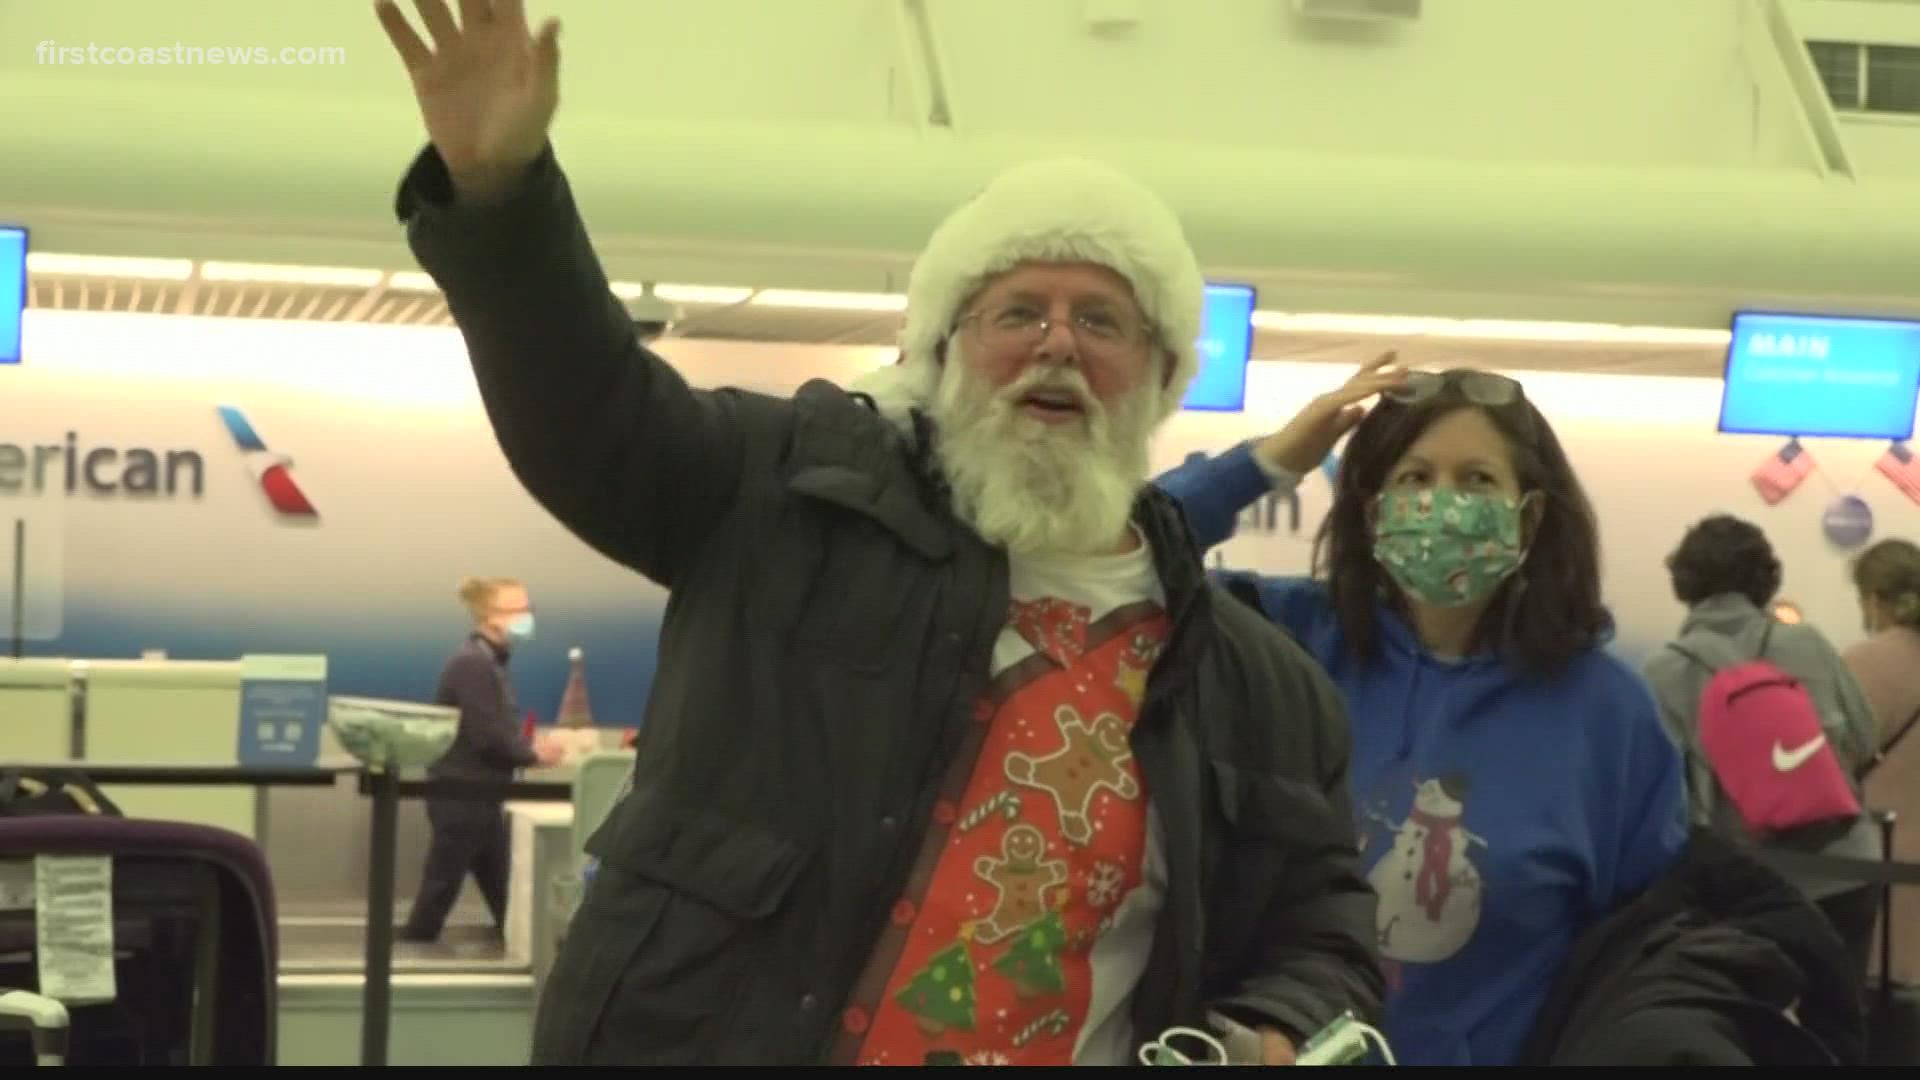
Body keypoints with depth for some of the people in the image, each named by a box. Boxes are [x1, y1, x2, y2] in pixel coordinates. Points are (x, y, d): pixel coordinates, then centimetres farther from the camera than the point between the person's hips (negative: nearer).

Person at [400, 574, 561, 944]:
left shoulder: (489, 662, 12)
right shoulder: (473, 664, -19)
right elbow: (487, 736, -23)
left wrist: (528, 749, -1)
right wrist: (533, 755, -10)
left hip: (479, 796, 10)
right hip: (460, 796, -10)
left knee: (502, 889, 14)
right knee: (441, 886, -2)